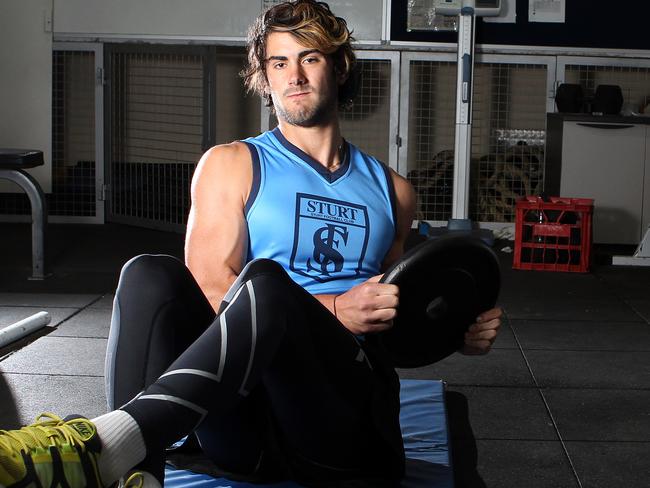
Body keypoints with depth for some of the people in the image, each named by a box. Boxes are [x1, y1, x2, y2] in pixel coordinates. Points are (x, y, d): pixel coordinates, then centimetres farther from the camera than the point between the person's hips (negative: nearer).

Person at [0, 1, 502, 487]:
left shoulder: (391, 189, 21)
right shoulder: (231, 165, 13)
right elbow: (212, 289, -2)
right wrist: (333, 309, -14)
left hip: (348, 418, 0)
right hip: (243, 427, 0)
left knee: (265, 282, -31)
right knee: (150, 274, -26)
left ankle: (101, 446, -51)